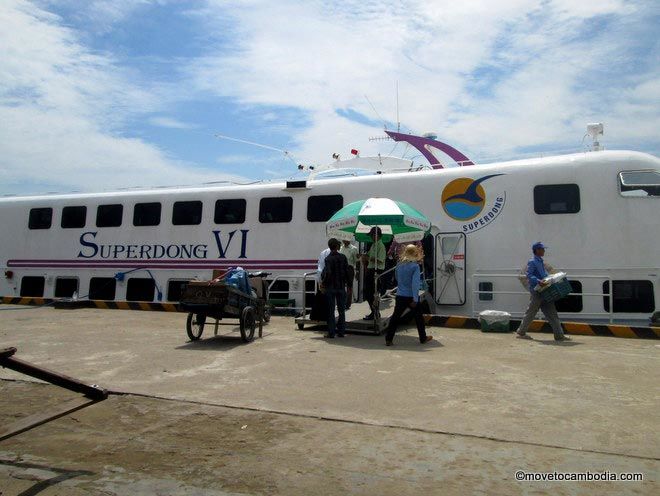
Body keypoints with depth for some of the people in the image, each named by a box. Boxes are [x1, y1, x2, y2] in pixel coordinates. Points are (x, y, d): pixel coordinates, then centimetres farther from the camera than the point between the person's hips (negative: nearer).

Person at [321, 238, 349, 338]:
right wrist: (345, 282, 11)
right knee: (341, 310, 11)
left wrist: (323, 282, -4)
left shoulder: (328, 258, -11)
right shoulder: (343, 257, -1)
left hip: (330, 287, -3)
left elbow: (328, 273, -19)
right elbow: (347, 272, 0)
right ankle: (341, 331, 15)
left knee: (331, 311, 3)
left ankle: (331, 332, 5)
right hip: (341, 287, 3)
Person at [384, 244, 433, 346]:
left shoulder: (399, 265, 3)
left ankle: (388, 339, 3)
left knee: (395, 317, 6)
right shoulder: (415, 266, -13)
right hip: (411, 296, -4)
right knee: (418, 317, 14)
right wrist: (415, 299, -19)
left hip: (400, 295, 4)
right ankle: (423, 338, 26)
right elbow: (415, 283, -19)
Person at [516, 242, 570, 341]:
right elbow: (529, 275, -20)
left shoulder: (540, 262, 17)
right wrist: (539, 281, -34)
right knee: (530, 313, 0)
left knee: (552, 314, 5)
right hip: (536, 292, -8)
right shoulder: (532, 262, -10)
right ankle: (520, 333, 11)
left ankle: (559, 335, 7)